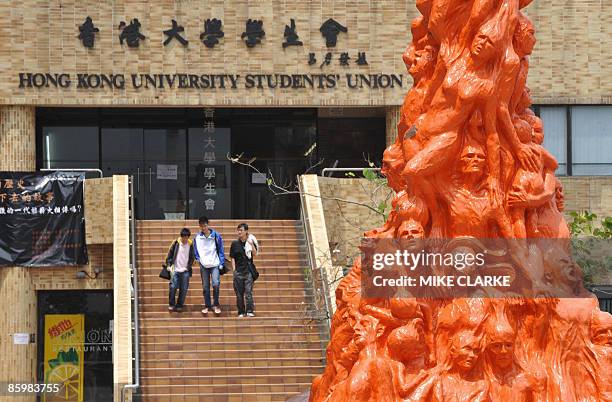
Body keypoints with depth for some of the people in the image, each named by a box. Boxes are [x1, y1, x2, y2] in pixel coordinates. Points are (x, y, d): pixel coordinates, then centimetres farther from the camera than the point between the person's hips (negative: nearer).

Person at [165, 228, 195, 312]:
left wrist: (189, 266, 0)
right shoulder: (176, 243, -2)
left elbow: (192, 257, 9)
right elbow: (170, 254, 4)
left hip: (185, 271, 1)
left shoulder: (190, 245, 1)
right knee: (173, 287, -7)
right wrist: (169, 264, -3)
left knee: (184, 289, 1)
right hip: (175, 270, -1)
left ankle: (179, 305, 12)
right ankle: (171, 304, 8)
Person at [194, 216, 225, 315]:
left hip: (215, 264, -3)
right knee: (205, 287, 6)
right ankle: (207, 305, 18)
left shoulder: (216, 235, -4)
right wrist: (198, 259, -2)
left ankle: (216, 304, -1)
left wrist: (221, 263, -3)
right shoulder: (198, 237, 2)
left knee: (216, 284, -16)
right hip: (204, 265, 3)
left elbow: (221, 250, 1)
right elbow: (196, 250, 14)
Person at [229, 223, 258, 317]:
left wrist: (251, 245, -21)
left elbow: (255, 254, -8)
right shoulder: (235, 243, 5)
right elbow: (232, 257, 8)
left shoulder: (250, 241, 2)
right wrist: (234, 269, 0)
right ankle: (241, 312, 10)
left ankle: (250, 311, -8)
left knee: (248, 291, -9)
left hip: (248, 270, -2)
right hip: (238, 271, 2)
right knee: (239, 293, 3)